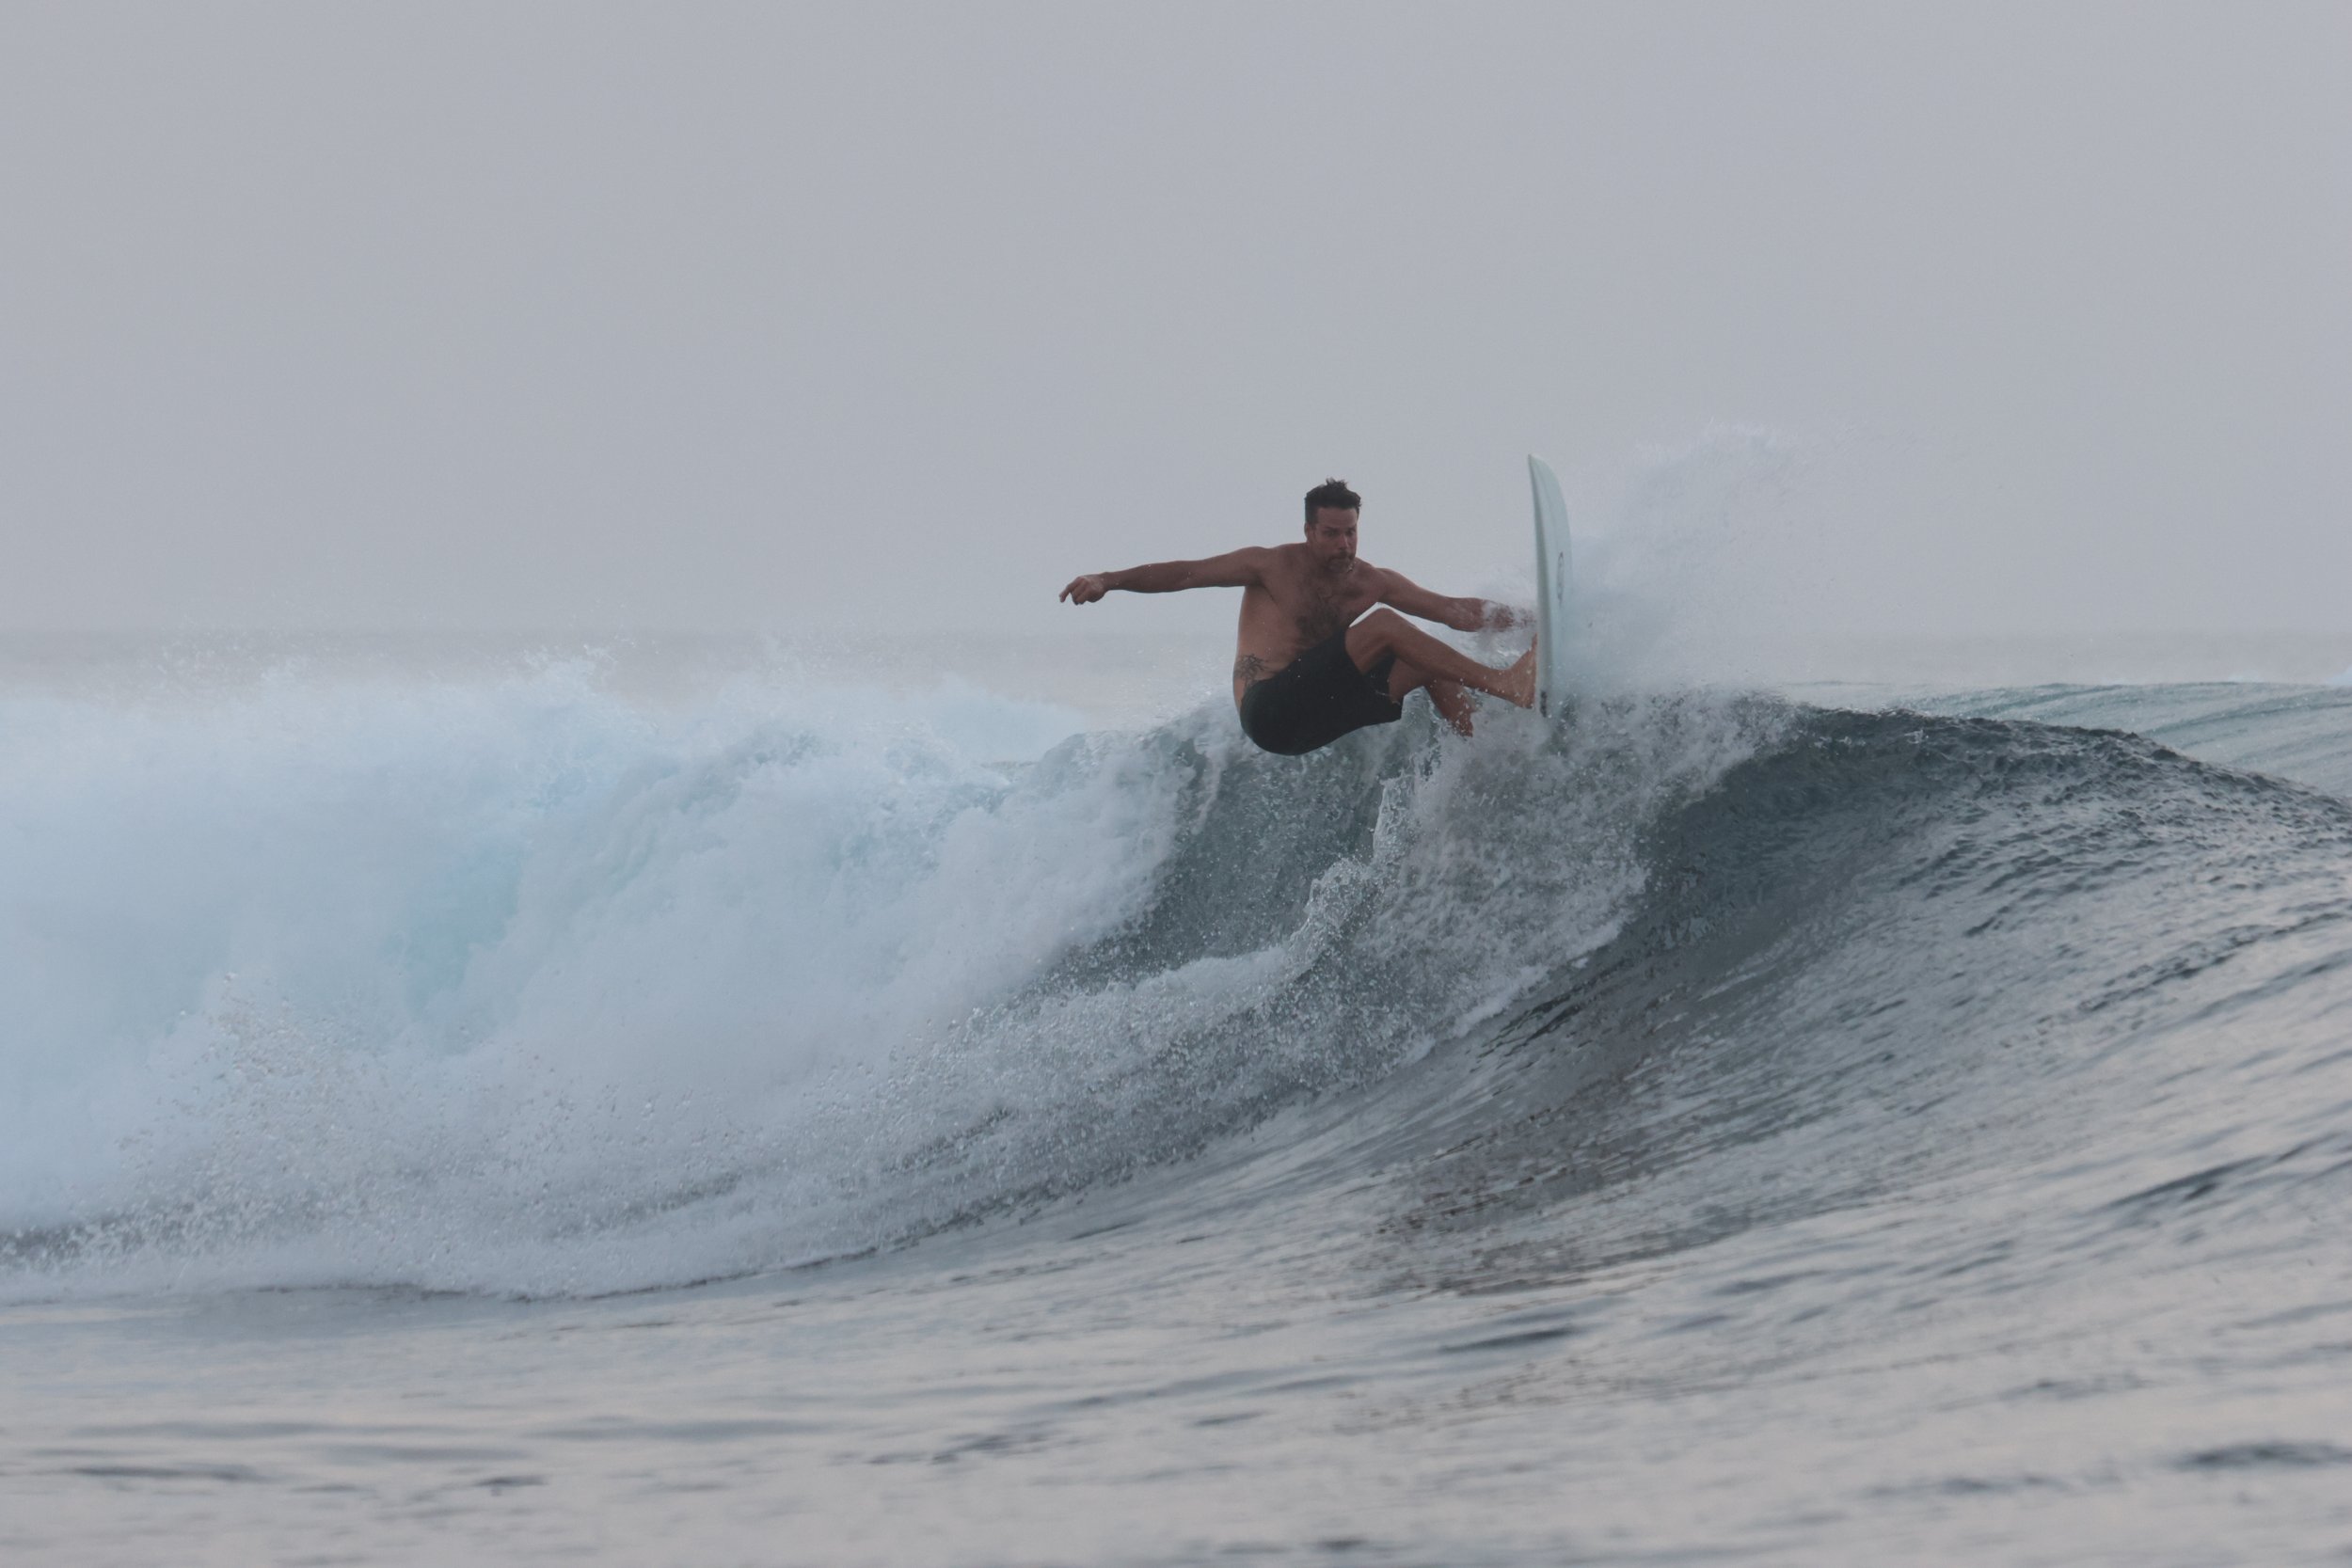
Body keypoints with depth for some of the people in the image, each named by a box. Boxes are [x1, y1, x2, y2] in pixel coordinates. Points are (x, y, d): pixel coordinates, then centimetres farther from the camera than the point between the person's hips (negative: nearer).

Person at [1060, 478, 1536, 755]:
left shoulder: (1371, 583, 9)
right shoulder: (1273, 566, -3)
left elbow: (1453, 610, 9)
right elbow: (1187, 573, -5)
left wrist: (1521, 618, -1)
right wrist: (1109, 580, -15)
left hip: (1318, 716, 7)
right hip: (1269, 710, -7)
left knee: (1435, 663, -3)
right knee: (1384, 626, -20)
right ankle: (1505, 684, -23)